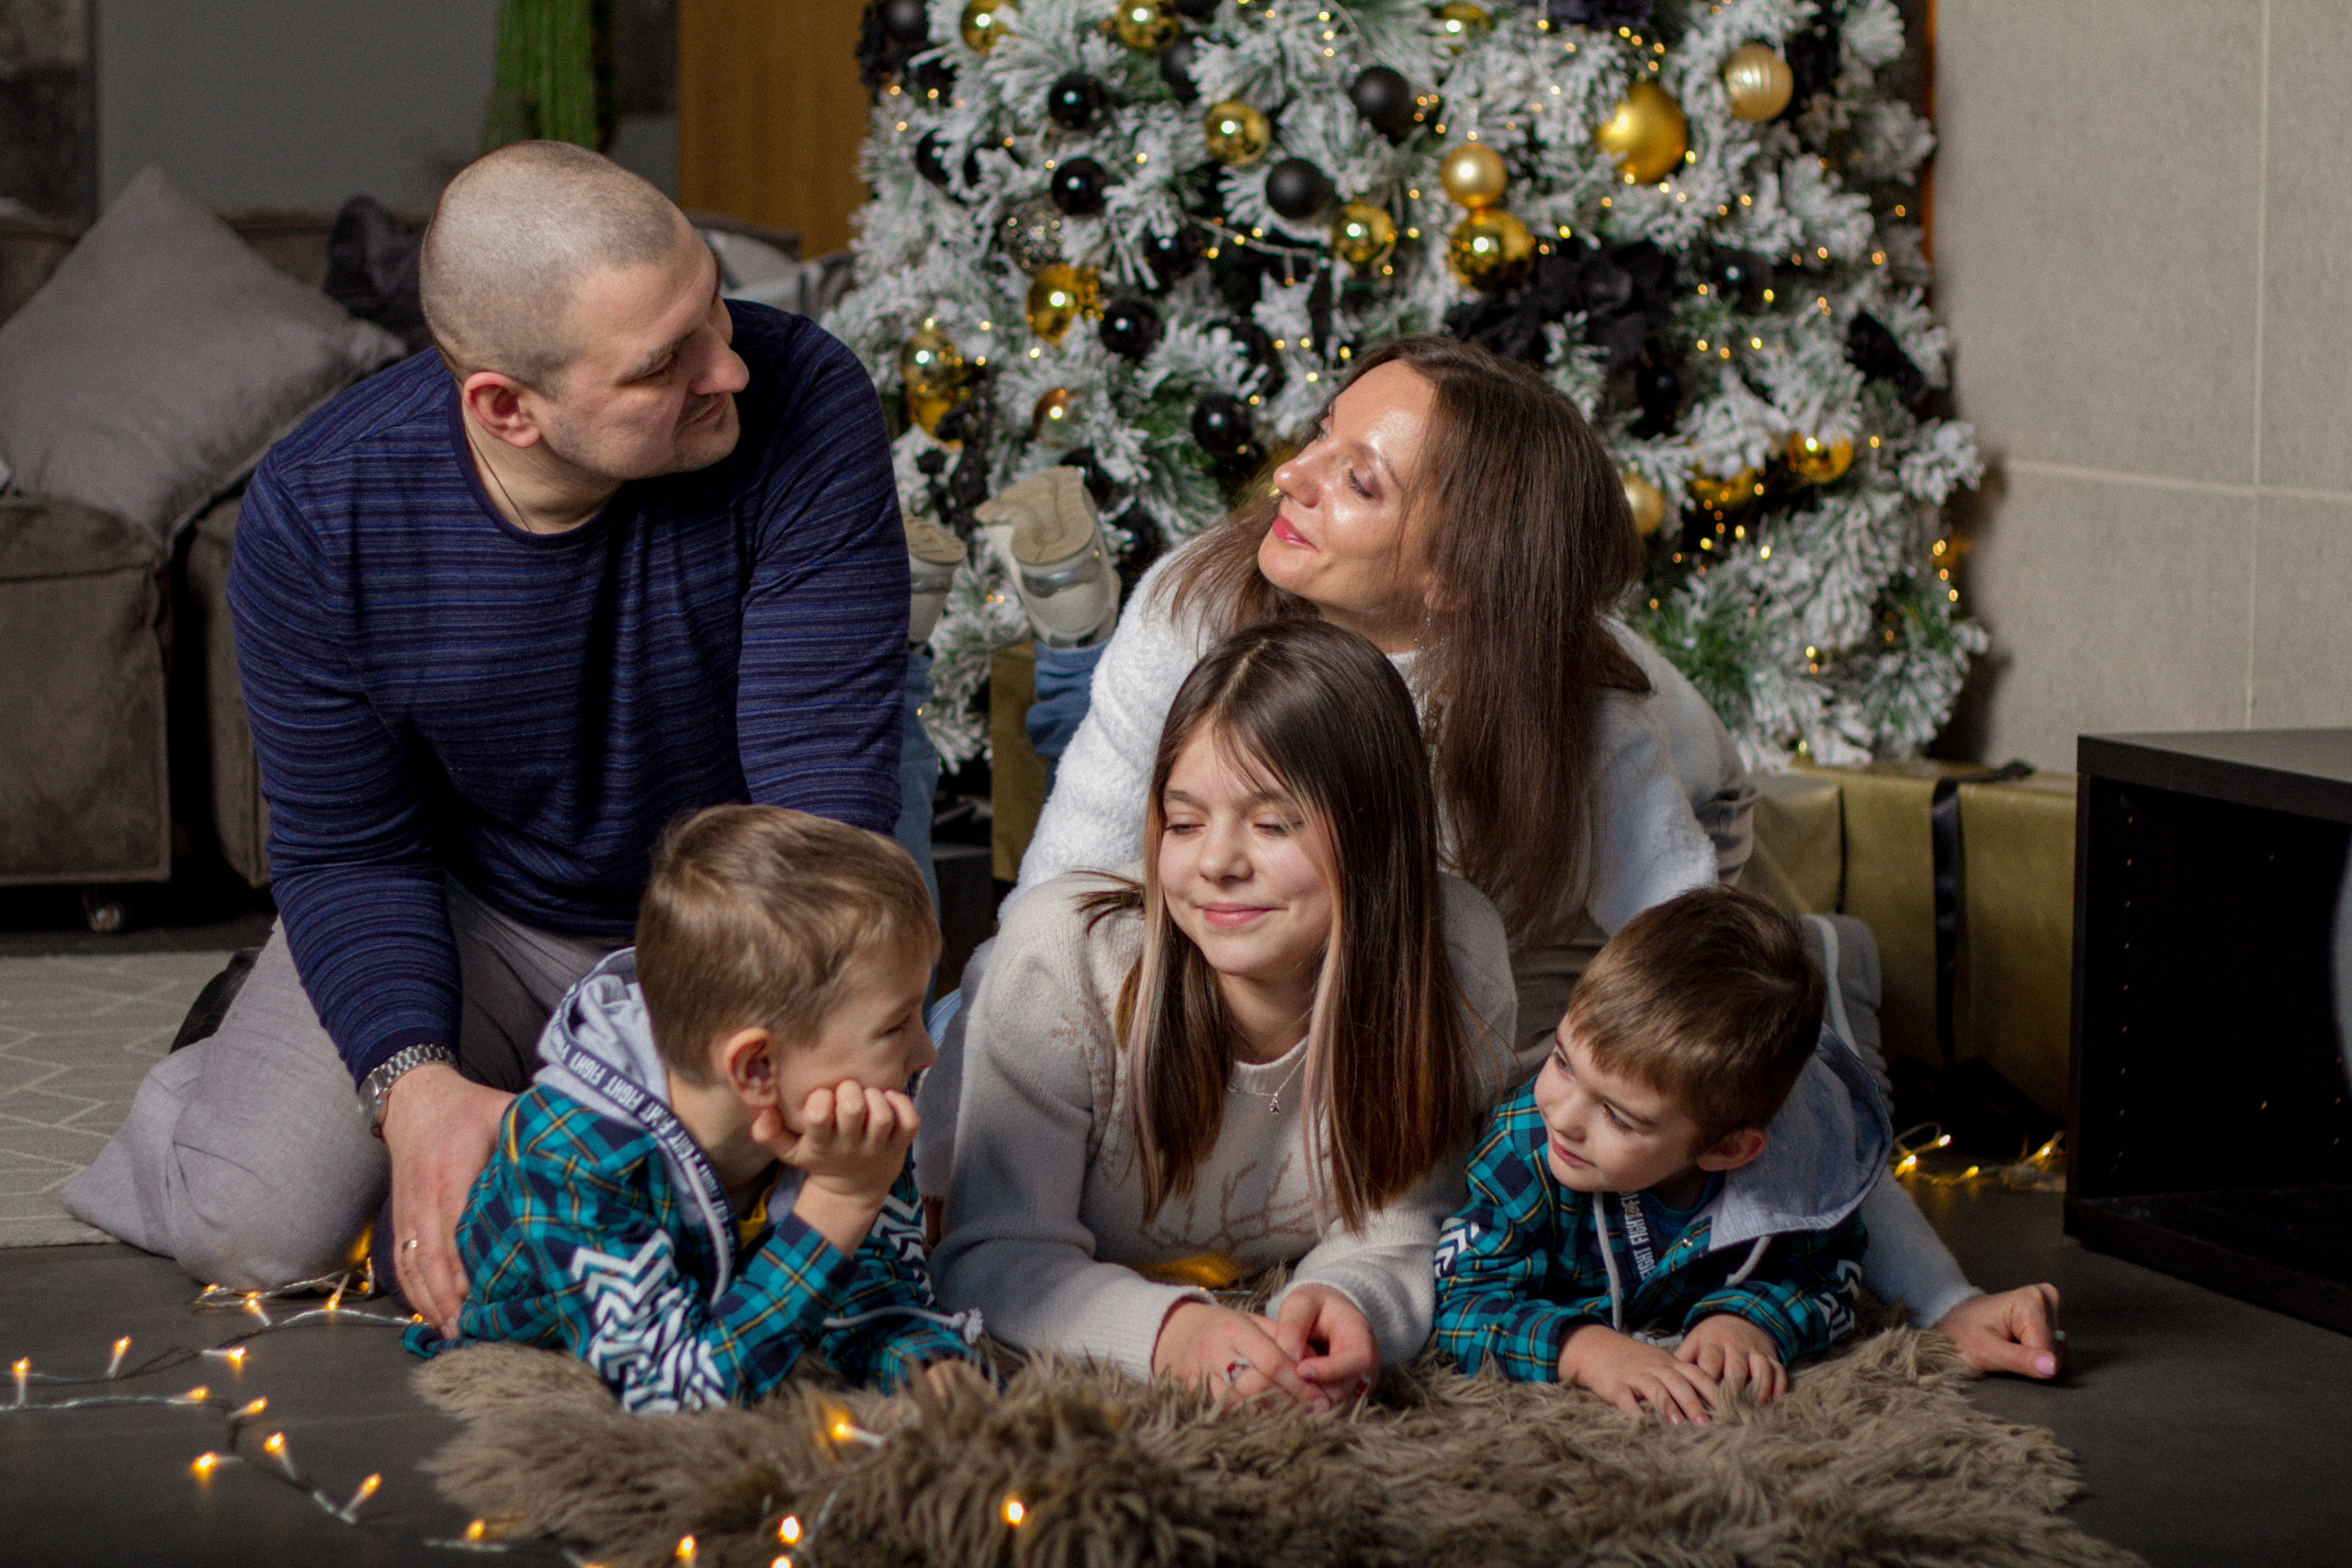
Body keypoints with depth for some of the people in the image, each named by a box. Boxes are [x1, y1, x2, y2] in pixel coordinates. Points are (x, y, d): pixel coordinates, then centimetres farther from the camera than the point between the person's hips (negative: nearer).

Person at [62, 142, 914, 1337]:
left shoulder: (801, 409, -30)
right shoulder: (316, 512, -25)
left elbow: (824, 791, -30)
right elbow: (349, 848, -15)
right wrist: (412, 1083, -34)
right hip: (471, 912, 0)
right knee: (250, 1232, -17)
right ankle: (229, 1071, 21)